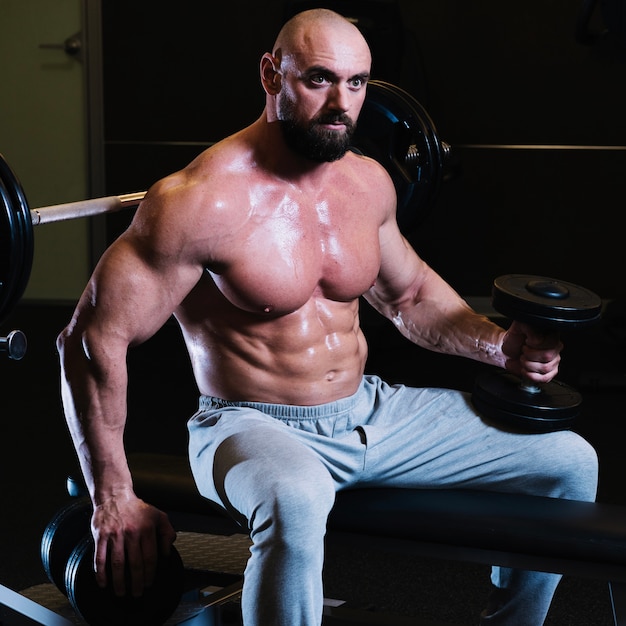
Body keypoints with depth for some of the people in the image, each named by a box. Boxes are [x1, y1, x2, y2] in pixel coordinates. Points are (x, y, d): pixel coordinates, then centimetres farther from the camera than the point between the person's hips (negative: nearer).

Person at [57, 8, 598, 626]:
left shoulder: (368, 182, 3)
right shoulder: (207, 200, -20)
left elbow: (410, 293, 22)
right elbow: (92, 338, -19)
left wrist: (498, 344, 4)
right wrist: (114, 500, -21)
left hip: (370, 411, 7)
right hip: (252, 427, -7)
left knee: (569, 462, 4)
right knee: (295, 500, -44)